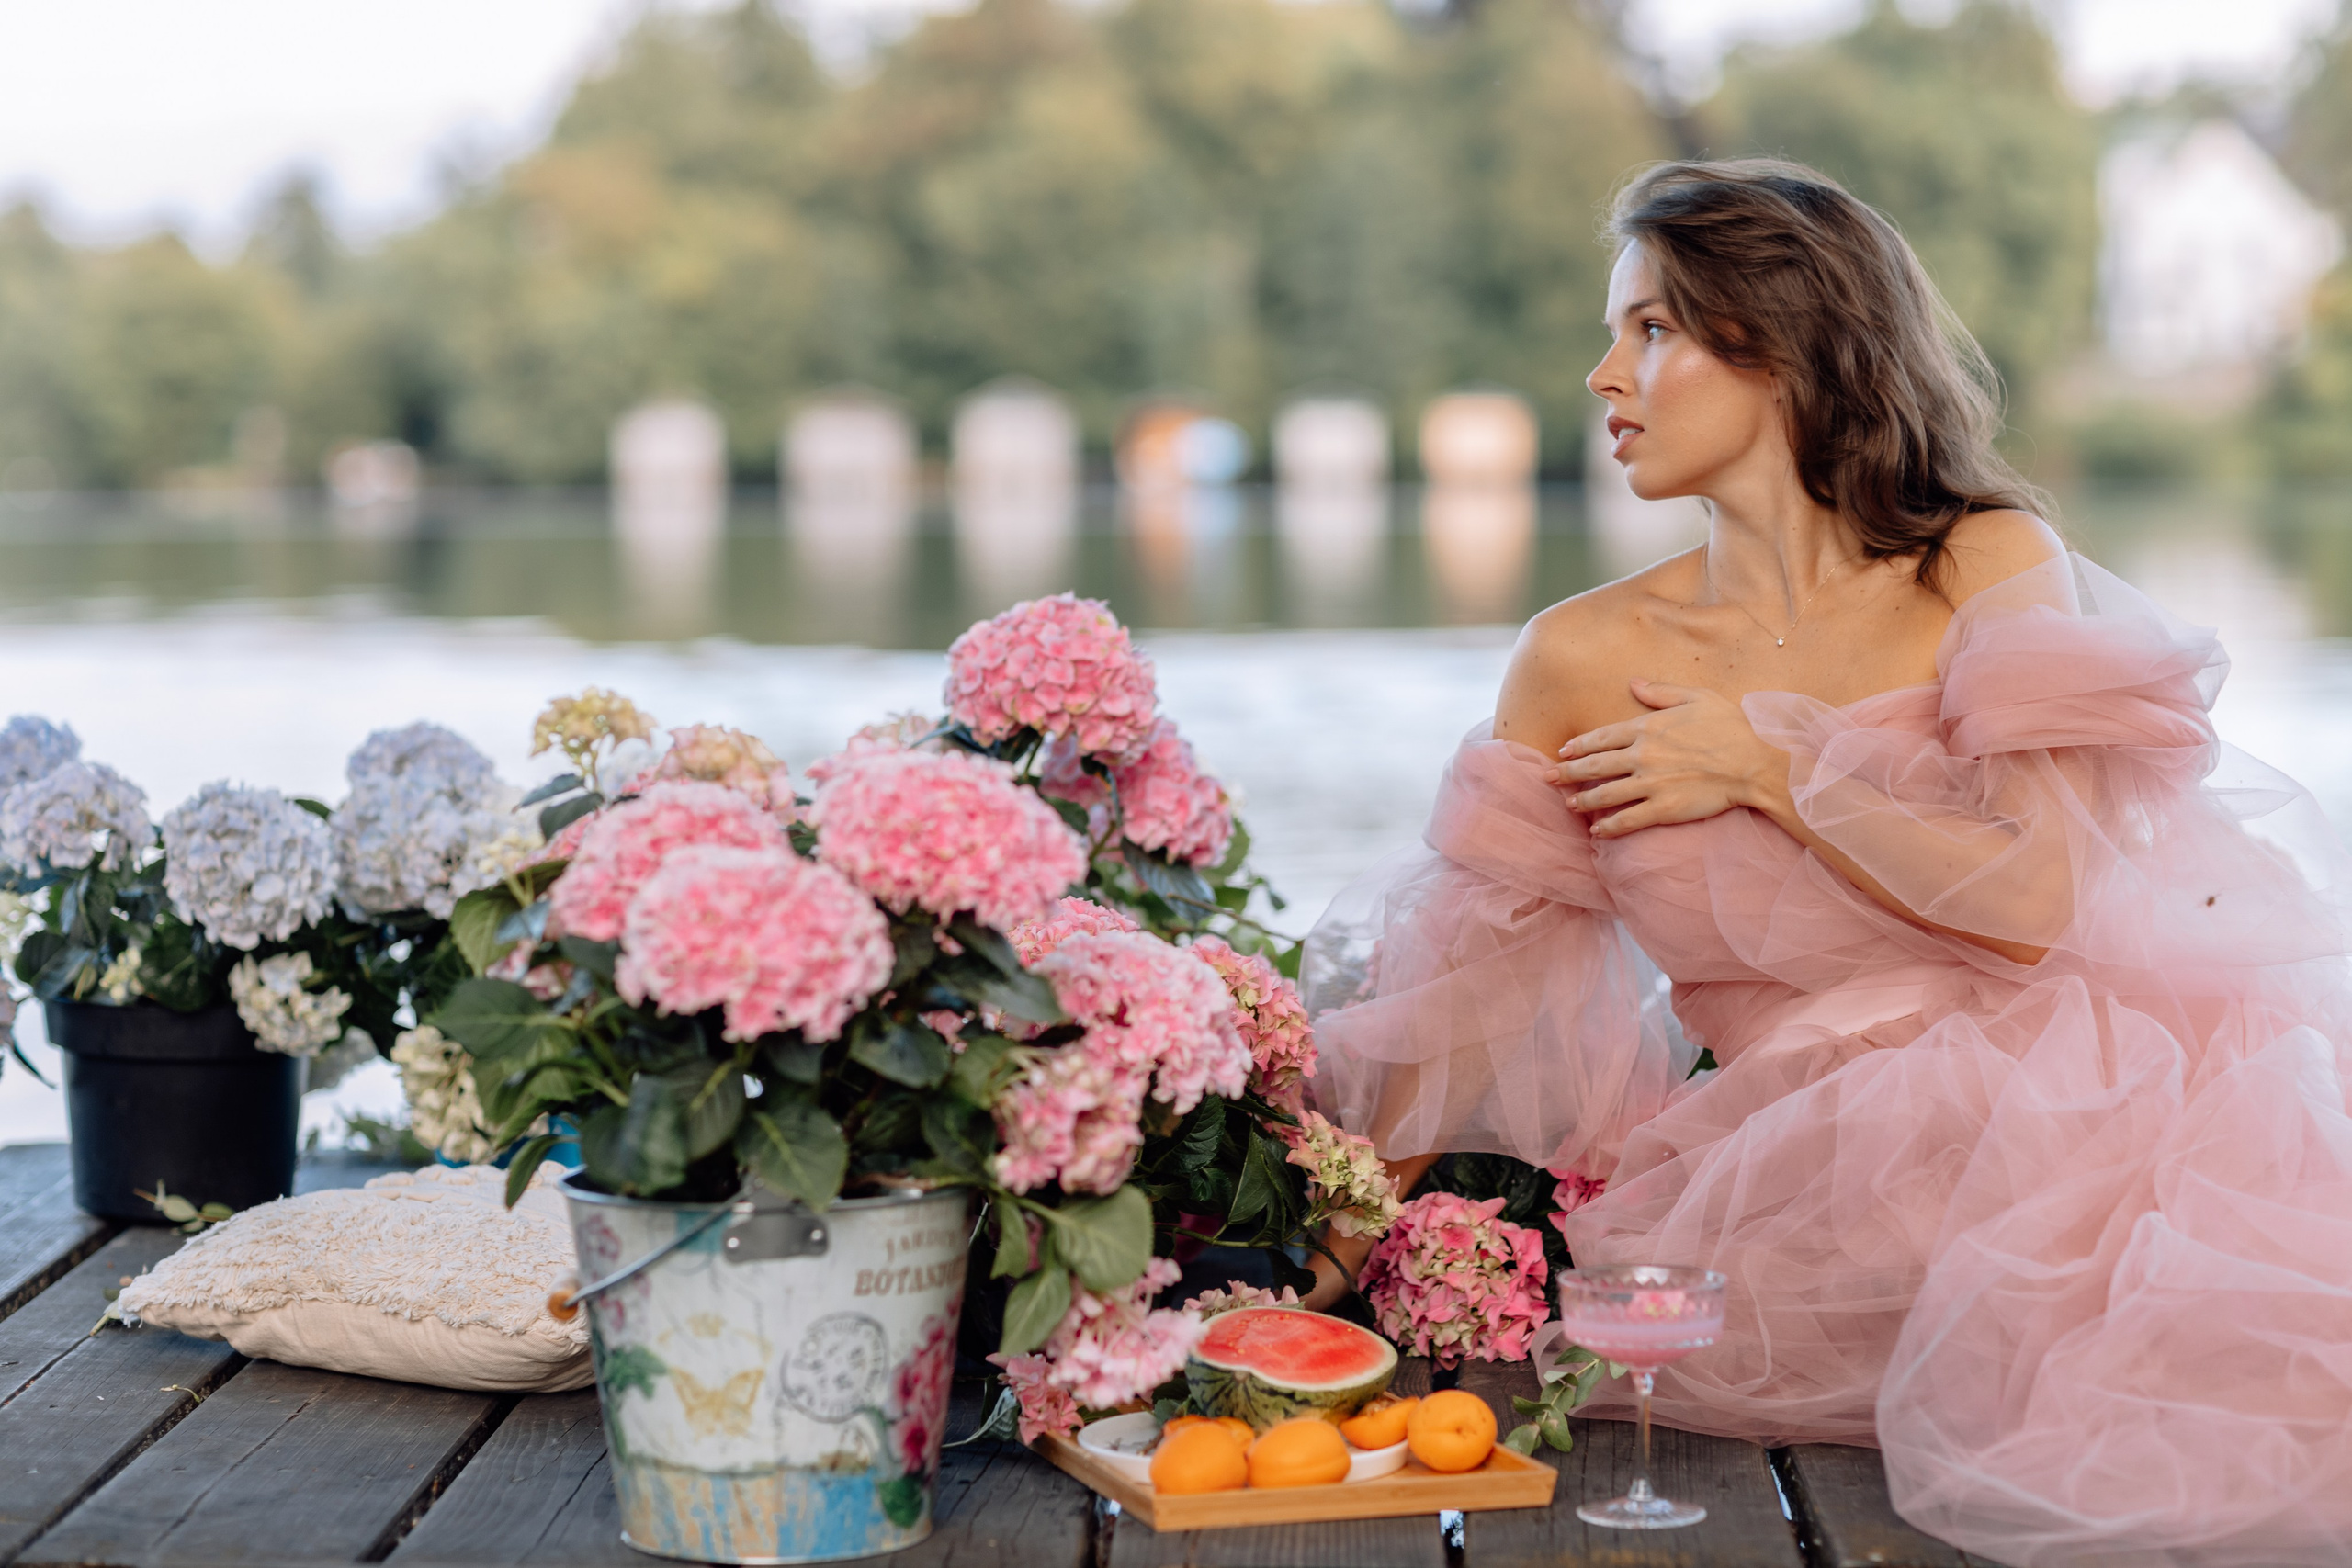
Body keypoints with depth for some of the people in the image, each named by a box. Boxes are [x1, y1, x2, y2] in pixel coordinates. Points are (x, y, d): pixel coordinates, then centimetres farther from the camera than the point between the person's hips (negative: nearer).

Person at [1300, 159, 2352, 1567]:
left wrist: (1767, 769, -6)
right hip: (1807, 1177, 2)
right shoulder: (1590, 661, 6)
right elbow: (1456, 1000, 10)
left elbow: (2043, 900, -10)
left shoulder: (1992, 567, 2)